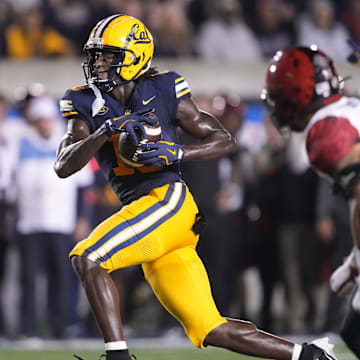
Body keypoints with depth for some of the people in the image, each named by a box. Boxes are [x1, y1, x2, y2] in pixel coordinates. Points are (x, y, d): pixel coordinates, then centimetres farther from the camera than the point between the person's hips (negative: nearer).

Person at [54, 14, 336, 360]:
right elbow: (63, 166, -4)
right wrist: (106, 131, -19)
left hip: (168, 201, -6)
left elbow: (225, 141, 0)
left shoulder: (162, 91, -1)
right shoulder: (86, 104, 9)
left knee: (86, 259, -24)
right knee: (211, 332, 6)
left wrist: (175, 153, -17)